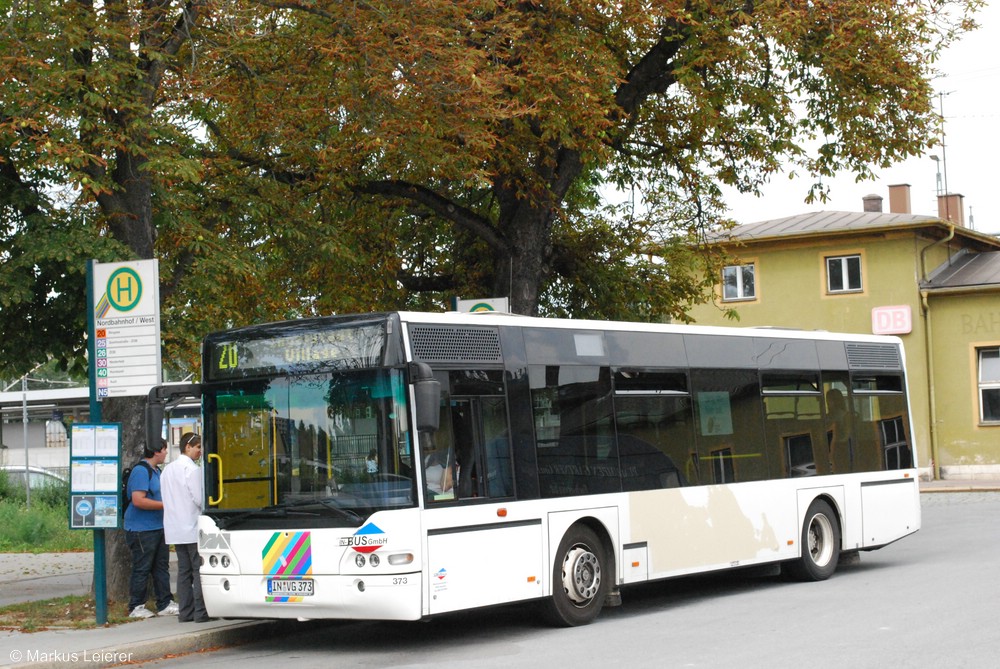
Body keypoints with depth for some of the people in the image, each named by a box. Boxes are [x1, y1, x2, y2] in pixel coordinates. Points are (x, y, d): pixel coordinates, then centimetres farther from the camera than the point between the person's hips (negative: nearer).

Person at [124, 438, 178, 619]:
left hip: (158, 527, 10)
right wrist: (165, 504, -20)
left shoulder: (156, 471, 16)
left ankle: (165, 604, 15)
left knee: (161, 567, 11)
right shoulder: (141, 471, -16)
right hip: (141, 530, -10)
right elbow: (138, 501, -24)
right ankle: (136, 607, 5)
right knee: (141, 569, -3)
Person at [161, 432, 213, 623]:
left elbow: (166, 499, 15)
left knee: (184, 570, 10)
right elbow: (199, 499, -15)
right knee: (199, 569, -5)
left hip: (175, 528, 8)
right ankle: (201, 612, -6)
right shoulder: (192, 469, -13)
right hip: (193, 528, -8)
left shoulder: (168, 469, 13)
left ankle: (185, 611, 10)